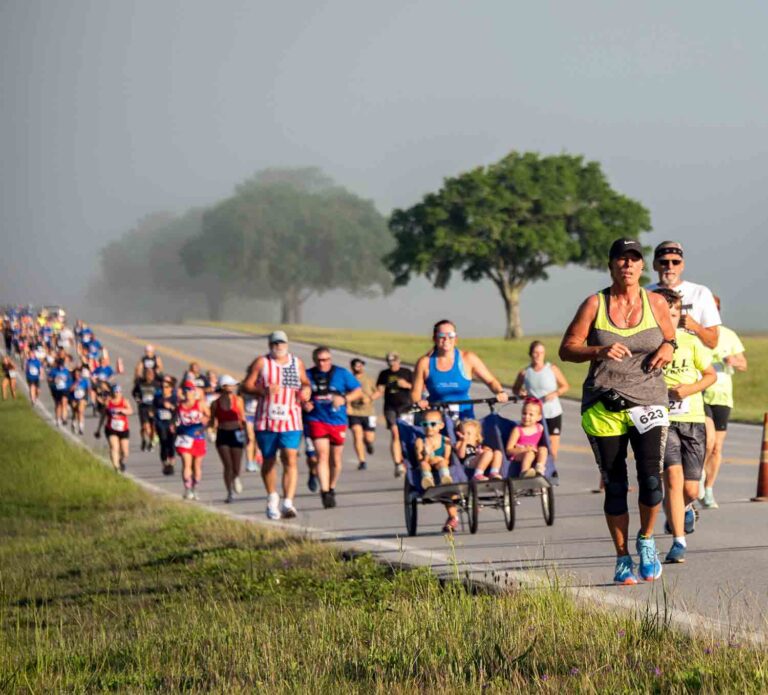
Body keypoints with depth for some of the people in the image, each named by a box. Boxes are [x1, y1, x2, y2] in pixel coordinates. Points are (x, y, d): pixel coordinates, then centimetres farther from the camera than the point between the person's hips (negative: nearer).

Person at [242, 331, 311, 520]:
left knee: (290, 459, -15)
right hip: (266, 420, 0)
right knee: (269, 461, 11)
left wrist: (306, 390, 2)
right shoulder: (261, 363, 1)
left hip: (291, 420, 1)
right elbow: (246, 386, -2)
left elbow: (305, 382, 26)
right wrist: (264, 390, -19)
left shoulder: (297, 363, 10)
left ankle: (288, 502, -20)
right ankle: (272, 498, 32)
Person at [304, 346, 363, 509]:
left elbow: (358, 392, 3)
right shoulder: (308, 375, 3)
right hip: (317, 420, -1)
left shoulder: (342, 373, 1)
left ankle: (332, 489, 31)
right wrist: (303, 404, -8)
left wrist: (344, 399, -15)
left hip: (337, 421, 1)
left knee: (335, 459, 11)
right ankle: (325, 492, -22)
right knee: (322, 455, -17)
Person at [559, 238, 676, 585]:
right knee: (615, 487, 2)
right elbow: (567, 349, 1)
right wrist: (600, 351, -17)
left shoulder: (656, 303, 5)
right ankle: (622, 559, 18)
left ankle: (646, 540, 14)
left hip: (648, 402, 0)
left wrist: (668, 348, -3)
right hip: (603, 408, 0)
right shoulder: (594, 304, 0)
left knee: (651, 477, -14)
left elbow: (671, 338, 21)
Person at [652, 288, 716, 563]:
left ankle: (684, 508, 43)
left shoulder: (691, 342, 0)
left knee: (690, 489, 4)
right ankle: (678, 542, -14)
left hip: (692, 419, 2)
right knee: (673, 476, -21)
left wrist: (689, 388, -9)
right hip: (662, 419, -2)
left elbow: (710, 374, 9)